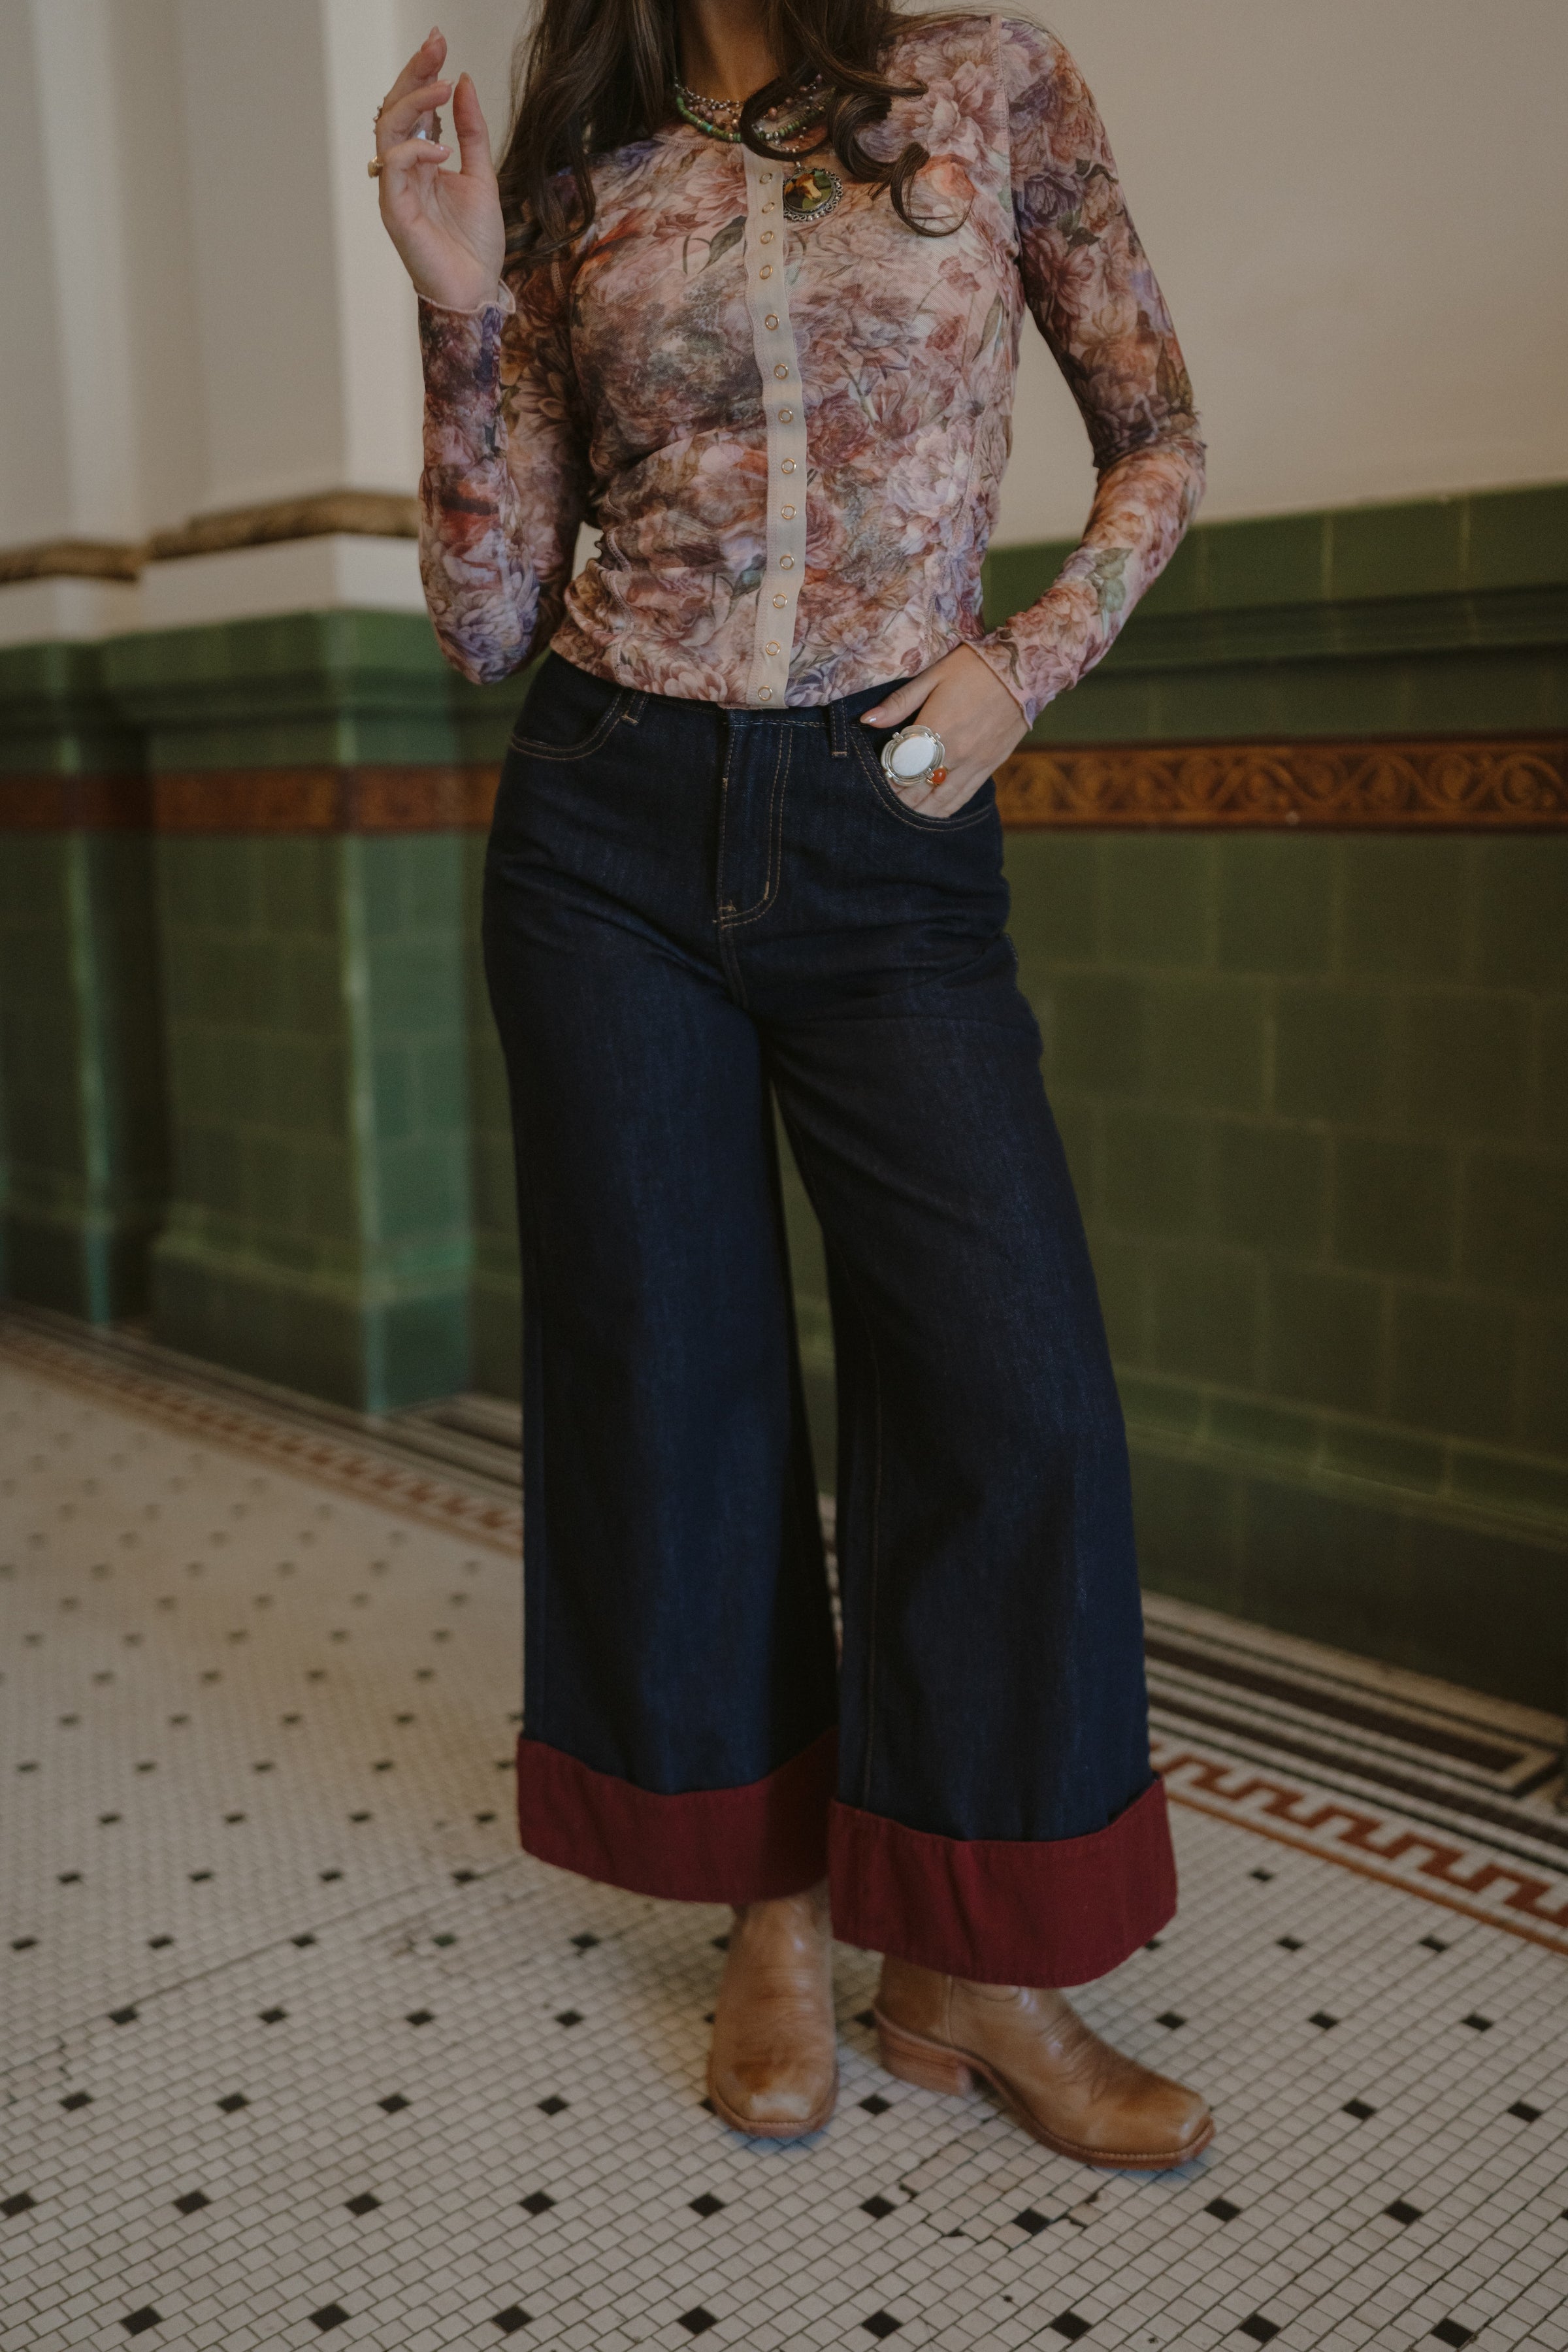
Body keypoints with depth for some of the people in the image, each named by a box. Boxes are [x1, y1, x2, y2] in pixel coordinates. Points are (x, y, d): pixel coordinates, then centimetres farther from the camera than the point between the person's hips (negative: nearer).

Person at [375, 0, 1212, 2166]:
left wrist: (1030, 656, -4)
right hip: (612, 830, 2)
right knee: (670, 1367, 4)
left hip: (892, 836, -1)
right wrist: (460, 311, -3)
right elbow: (488, 623, 6)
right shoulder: (572, 186, 11)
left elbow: (1159, 438, 12)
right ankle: (777, 1908, 23)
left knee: (1011, 1380, -8)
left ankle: (974, 1967, 12)